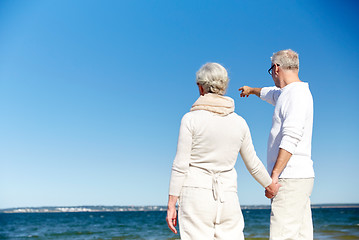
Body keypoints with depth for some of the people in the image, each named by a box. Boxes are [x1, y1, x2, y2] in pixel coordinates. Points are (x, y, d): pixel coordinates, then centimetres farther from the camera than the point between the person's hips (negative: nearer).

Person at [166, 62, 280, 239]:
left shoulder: (191, 119, -6)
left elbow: (180, 166, -9)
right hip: (228, 197, 4)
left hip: (196, 193, -3)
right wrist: (270, 186, 32)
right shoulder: (239, 122, 6)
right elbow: (253, 164, 15)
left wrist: (171, 205, -3)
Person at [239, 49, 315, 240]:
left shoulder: (297, 93, -10)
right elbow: (271, 94, 45)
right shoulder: (287, 94, 20)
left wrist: (274, 176, -26)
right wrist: (252, 90, 63)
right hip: (299, 177, 10)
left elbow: (291, 138, -22)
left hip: (291, 179, -10)